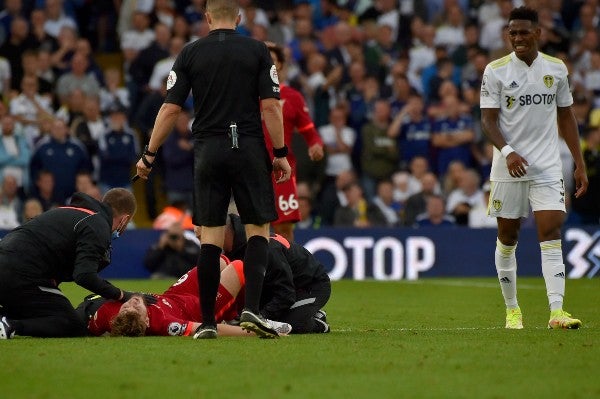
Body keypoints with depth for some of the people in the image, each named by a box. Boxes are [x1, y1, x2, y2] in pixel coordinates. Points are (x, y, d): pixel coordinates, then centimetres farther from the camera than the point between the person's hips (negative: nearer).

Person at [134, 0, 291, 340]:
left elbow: (171, 109, 1)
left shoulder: (190, 54, 4)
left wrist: (150, 155, 8)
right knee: (259, 230, 6)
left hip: (209, 151, 1)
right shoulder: (257, 51, 2)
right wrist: (281, 154, 1)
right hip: (250, 149, -1)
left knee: (211, 237, 3)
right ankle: (252, 308, -12)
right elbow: (270, 106, -4)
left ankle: (208, 322, 3)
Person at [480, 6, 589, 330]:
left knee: (551, 236, -11)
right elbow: (488, 119, -6)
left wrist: (579, 164, 10)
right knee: (507, 238, 7)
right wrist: (507, 151, -24)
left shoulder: (556, 69, 6)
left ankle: (556, 312, -19)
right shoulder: (496, 70, -2)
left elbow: (566, 117, 14)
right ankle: (512, 309, 22)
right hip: (508, 167, -1)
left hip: (547, 167, 1)